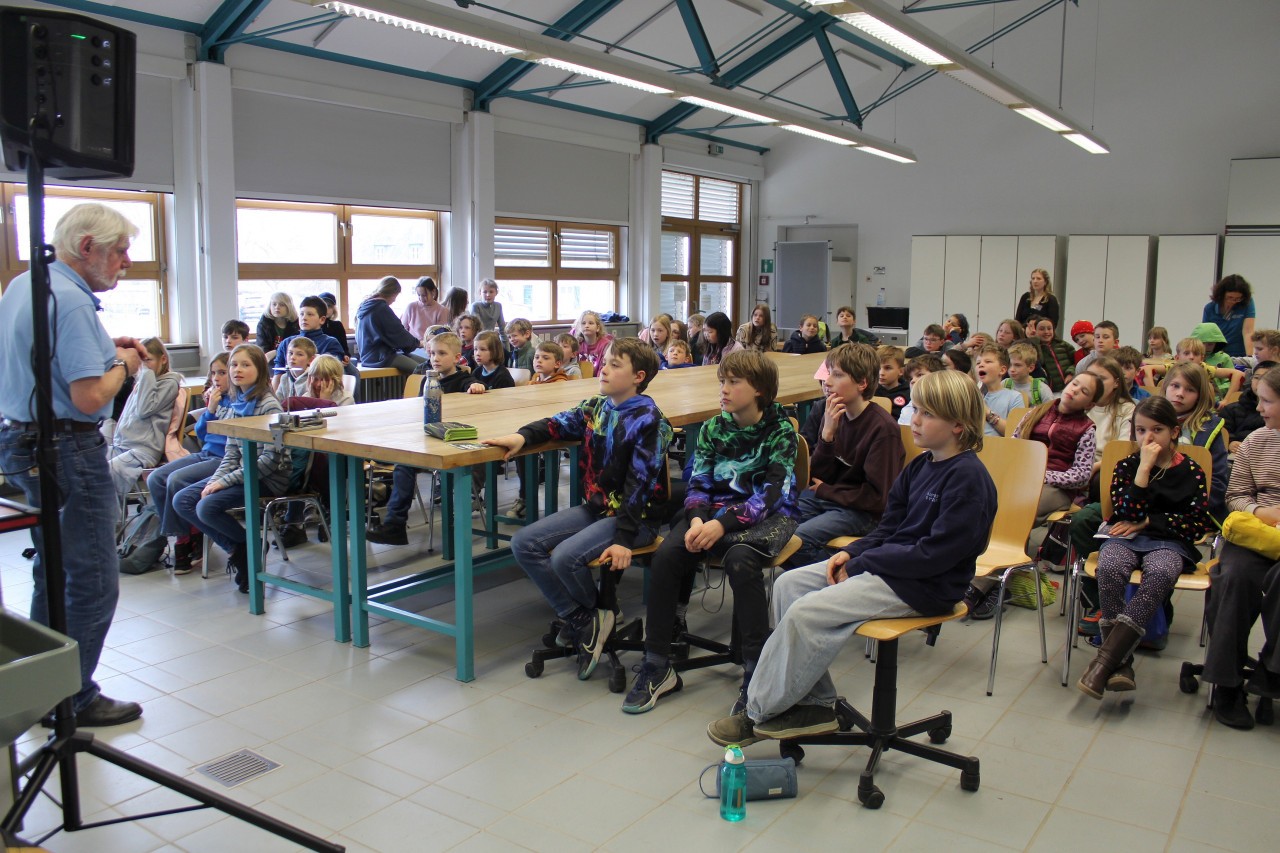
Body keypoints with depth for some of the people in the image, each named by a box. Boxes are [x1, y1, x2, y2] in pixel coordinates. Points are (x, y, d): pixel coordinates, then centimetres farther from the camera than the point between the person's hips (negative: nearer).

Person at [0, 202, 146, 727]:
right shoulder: (71, 300, -20)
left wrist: (104, 349, 14)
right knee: (93, 581, -1)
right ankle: (73, 699, 9)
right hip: (65, 452, -11)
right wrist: (122, 365, -6)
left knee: (52, 574, 20)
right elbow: (90, 398, -25)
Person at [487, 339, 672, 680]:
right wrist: (523, 436, -7)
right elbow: (558, 424, 15)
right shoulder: (595, 407, 6)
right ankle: (582, 621, -1)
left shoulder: (648, 421, -15)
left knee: (565, 556, -28)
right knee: (523, 543, -3)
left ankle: (591, 618, 4)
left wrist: (623, 539, -25)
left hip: (635, 516, -8)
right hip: (593, 507, 8)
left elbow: (641, 485, -20)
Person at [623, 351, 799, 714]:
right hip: (714, 510, 4)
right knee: (665, 556, -22)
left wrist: (724, 523, -28)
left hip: (767, 516, -4)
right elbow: (698, 483, 3)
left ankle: (756, 673, -25)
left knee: (740, 560, -37)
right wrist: (697, 519, -20)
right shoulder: (712, 429, 7)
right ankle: (656, 666, -10)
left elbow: (770, 493, -16)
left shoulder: (780, 431, -6)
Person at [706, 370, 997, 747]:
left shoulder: (968, 478, -18)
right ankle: (815, 705, 1)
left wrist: (862, 562, -15)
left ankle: (759, 713, -4)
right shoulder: (921, 465, 10)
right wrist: (851, 553, -3)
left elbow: (935, 554, -22)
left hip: (924, 586, -10)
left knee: (806, 613, -21)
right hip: (891, 563, 10)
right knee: (789, 584, -1)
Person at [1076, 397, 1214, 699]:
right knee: (1109, 567, -36)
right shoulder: (1127, 465, 10)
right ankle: (1120, 662, -31)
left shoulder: (1191, 471, 9)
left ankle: (1105, 659, -38)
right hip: (1126, 537, 1)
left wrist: (1147, 522, -5)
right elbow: (1127, 513, -6)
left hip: (1169, 541, -1)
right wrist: (1145, 466, -9)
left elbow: (1200, 523, 1)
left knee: (1160, 572, -38)